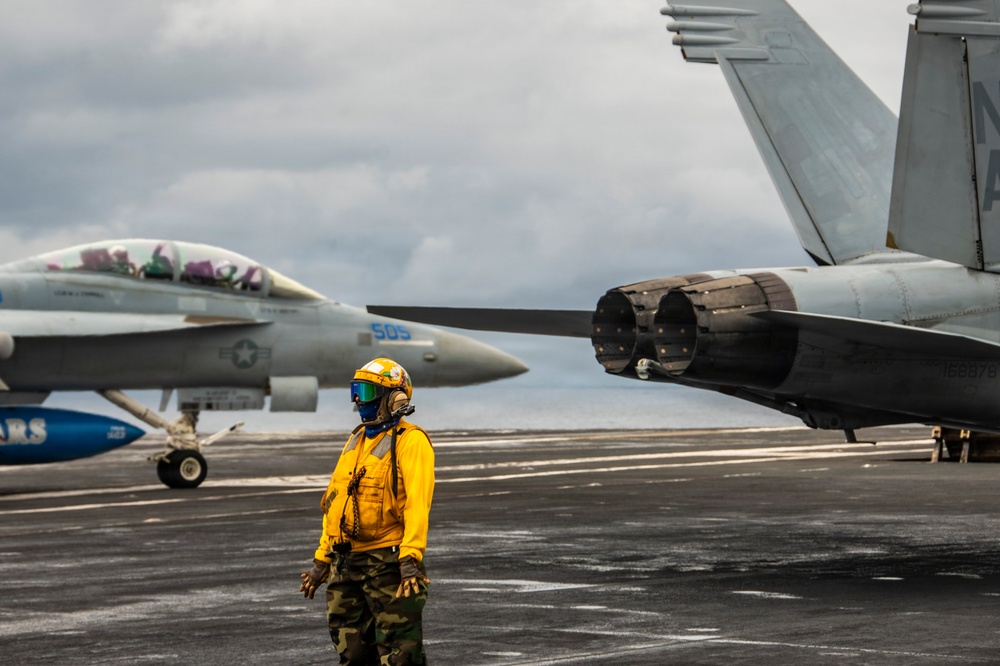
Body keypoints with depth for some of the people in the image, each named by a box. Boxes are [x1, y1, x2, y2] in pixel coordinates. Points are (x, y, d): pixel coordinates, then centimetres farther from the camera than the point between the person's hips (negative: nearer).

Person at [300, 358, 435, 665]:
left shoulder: (410, 441, -9)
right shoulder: (356, 440, 17)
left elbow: (417, 503, -19)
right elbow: (335, 503, 20)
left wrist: (411, 558, -29)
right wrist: (321, 559, 17)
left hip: (389, 560, -8)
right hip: (347, 562, 8)